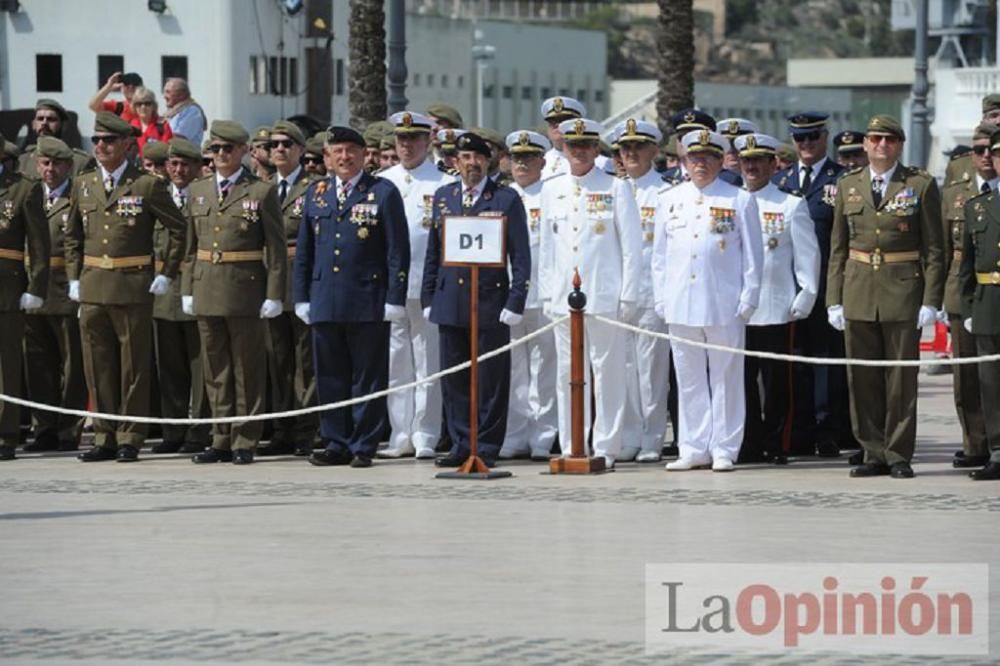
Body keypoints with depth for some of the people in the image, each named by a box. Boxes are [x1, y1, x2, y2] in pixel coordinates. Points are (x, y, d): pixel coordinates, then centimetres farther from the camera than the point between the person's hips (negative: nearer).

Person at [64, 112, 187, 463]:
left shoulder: (147, 185, -4)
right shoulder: (83, 185, 11)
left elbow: (178, 229, 1)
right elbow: (72, 236, 21)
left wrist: (166, 275, -1)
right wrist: (74, 278, 12)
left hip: (133, 288, -5)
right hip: (92, 289, 5)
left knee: (133, 367, 1)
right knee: (98, 368, 6)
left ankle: (130, 438, 6)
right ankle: (105, 437, 13)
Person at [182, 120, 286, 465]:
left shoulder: (262, 192, -2)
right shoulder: (198, 191, 12)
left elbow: (276, 248, -5)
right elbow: (191, 245, 15)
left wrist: (274, 295, -10)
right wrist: (187, 290, 9)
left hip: (246, 291, -5)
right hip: (207, 291, 5)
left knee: (248, 370, 0)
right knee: (215, 370, 8)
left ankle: (245, 442, 5)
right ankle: (221, 440, 14)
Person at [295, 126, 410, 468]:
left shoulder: (383, 193, 0)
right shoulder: (316, 193, 13)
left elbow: (398, 251, -3)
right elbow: (303, 251, 16)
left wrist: (395, 299, -9)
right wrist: (302, 297, 10)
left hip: (368, 302, -4)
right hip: (325, 303, 4)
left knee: (368, 377, 0)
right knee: (330, 377, 7)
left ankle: (364, 446, 5)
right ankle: (336, 444, 14)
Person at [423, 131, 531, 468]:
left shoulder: (506, 199, 0)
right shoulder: (443, 197, 12)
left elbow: (520, 257, -2)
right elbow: (433, 252, 15)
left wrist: (515, 302, -9)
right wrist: (428, 298, 9)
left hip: (491, 302, -4)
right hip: (450, 302, 4)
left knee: (491, 379, -1)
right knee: (454, 378, 6)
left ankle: (487, 447, 5)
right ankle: (461, 444, 14)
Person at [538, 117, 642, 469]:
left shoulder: (616, 189, 0)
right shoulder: (552, 189, 11)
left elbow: (632, 246, -1)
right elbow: (546, 245, 15)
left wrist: (628, 297, -5)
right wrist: (547, 294, 10)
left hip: (605, 298, -4)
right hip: (564, 297, 4)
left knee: (608, 374, -1)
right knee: (568, 375, 6)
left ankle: (605, 449, 3)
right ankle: (571, 448, 12)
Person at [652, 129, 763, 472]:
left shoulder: (740, 201, 2)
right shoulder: (669, 200, 11)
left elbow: (752, 255, 2)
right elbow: (660, 255, 14)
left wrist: (748, 300, -4)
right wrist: (661, 299, 7)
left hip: (724, 306, -3)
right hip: (681, 307, 3)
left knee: (725, 378, 2)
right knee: (689, 379, 7)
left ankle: (724, 449, 7)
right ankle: (693, 449, 13)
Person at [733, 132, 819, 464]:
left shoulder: (791, 206, 4)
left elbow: (808, 256, 3)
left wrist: (804, 299, -3)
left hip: (777, 309, -3)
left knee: (777, 383, -1)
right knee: (743, 380, 2)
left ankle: (777, 446, 4)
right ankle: (749, 445, 9)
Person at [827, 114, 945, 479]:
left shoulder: (921, 185, 1)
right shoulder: (848, 185, 10)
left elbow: (934, 249, 0)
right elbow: (837, 248, 12)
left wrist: (931, 301, -8)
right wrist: (834, 299, 5)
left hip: (903, 292, -3)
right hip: (859, 293, 3)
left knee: (901, 378, 0)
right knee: (863, 379, 4)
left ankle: (899, 455, 7)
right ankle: (875, 453, 12)